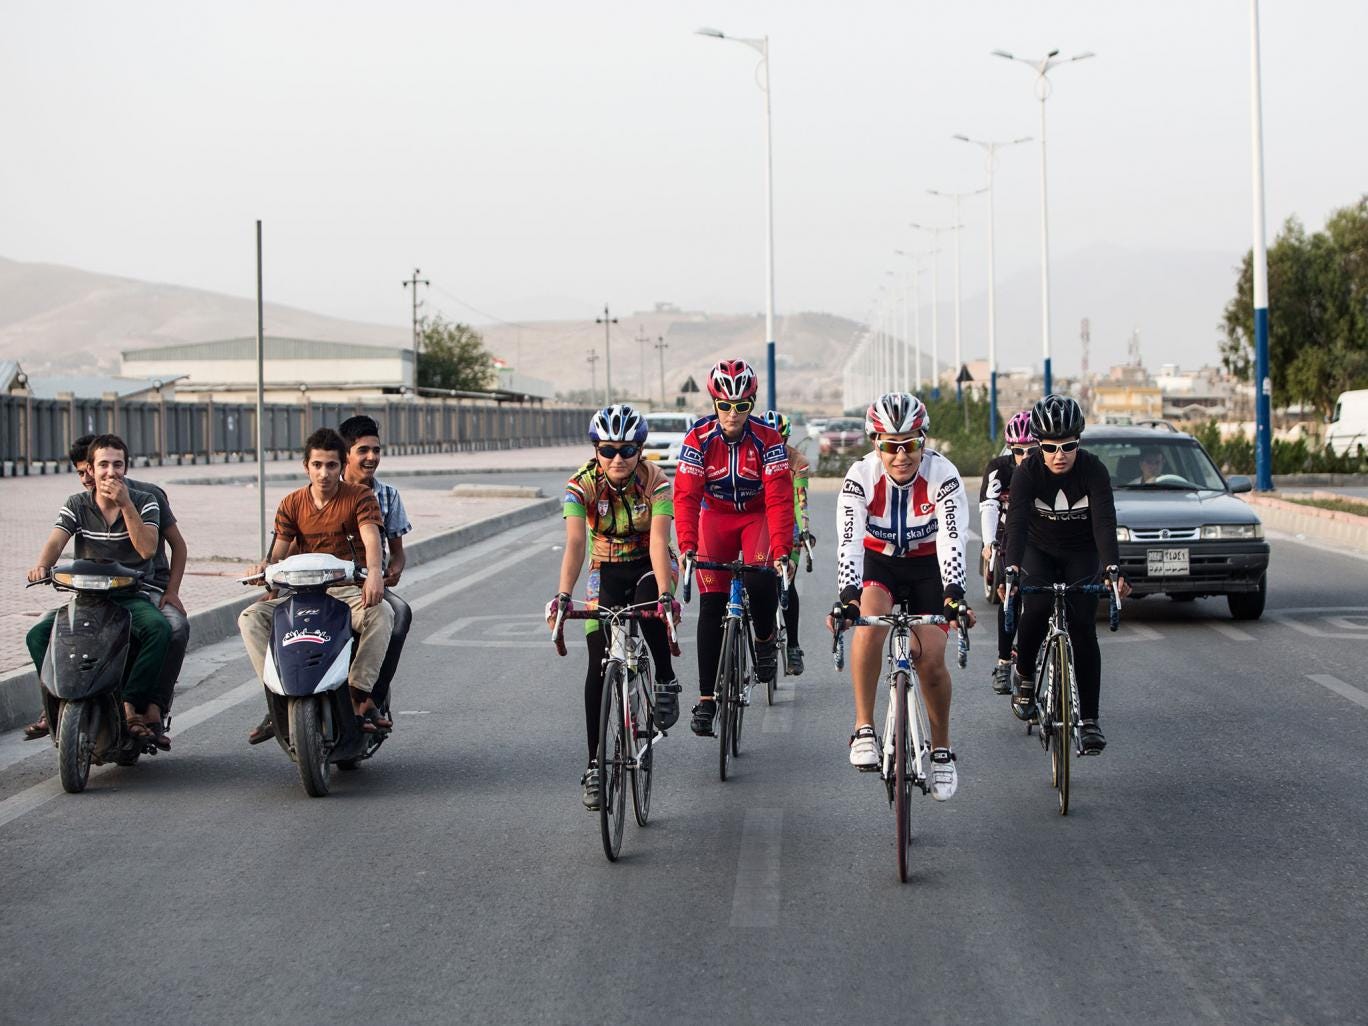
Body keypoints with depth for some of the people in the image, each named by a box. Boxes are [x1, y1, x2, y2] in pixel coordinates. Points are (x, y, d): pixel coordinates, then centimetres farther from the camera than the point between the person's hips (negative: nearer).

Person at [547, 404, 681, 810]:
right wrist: (563, 596, -43)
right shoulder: (581, 485, -19)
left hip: (648, 566, -1)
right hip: (606, 571, 1)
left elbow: (659, 541, -32)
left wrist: (664, 595, -46)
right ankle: (594, 765, -1)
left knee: (649, 600, -37)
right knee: (598, 667, -8)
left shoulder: (656, 482, -22)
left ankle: (666, 681, -13)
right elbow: (575, 544, -29)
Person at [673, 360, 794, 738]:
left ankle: (765, 641, 3)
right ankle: (706, 700, -4)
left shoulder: (767, 438, -20)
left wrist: (782, 551, -37)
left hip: (758, 515, -1)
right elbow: (685, 496, -24)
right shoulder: (698, 439, -18)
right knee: (711, 606, -8)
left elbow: (779, 498, -26)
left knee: (762, 580, -29)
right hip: (716, 516, 1)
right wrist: (687, 548, -38)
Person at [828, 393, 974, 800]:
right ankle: (864, 728, -24)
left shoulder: (942, 476, -25)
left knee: (930, 657, -12)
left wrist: (954, 594, -50)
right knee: (869, 622, -31)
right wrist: (847, 595, -48)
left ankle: (941, 748, 11)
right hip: (878, 563, 0)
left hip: (929, 566, 0)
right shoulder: (861, 476, -23)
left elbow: (951, 540, -35)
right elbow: (849, 540, -33)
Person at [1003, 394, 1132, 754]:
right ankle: (1024, 677, 4)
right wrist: (1011, 568, -49)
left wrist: (1112, 569, -48)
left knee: (1083, 628, -12)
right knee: (1036, 609, -25)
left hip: (1081, 553, 0)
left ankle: (1089, 720, -6)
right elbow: (1017, 520, -34)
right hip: (1039, 551, 0)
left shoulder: (1093, 470, -24)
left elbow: (1105, 521, -33)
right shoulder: (1027, 472, -23)